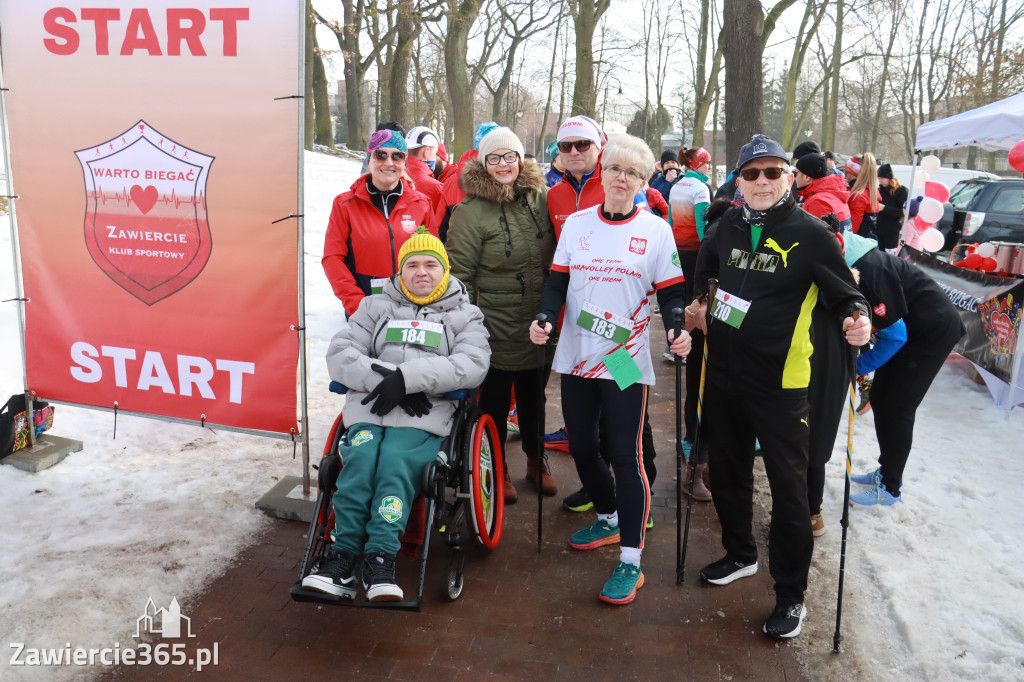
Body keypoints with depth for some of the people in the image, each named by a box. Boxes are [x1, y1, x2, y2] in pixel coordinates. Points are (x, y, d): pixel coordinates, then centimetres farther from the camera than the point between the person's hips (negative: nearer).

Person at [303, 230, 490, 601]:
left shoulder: (465, 316, 17)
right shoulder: (376, 307, 23)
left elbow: (472, 365, -4)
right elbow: (339, 355, 10)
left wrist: (407, 378, -15)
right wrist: (385, 377, -9)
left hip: (425, 415, -2)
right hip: (368, 407, 2)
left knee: (396, 461, -31)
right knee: (360, 456, -29)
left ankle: (380, 561, -31)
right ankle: (343, 556, -26)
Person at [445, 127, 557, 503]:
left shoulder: (539, 198, 1)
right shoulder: (471, 211, -12)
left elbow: (555, 256, 13)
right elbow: (459, 273, -11)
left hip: (537, 323, 4)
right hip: (495, 325, -4)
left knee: (534, 394, 18)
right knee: (495, 398, 9)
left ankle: (535, 461, 38)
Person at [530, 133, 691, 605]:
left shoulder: (656, 230, -1)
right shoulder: (576, 223, 6)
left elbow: (671, 294, 1)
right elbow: (558, 283, 8)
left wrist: (678, 331, -18)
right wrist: (544, 318, -10)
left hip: (626, 360, -4)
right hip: (577, 356, 4)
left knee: (624, 455, -4)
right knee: (581, 446, 13)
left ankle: (630, 562, 7)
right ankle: (608, 521, 39)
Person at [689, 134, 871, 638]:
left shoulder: (810, 233, -10)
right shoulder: (728, 226, 5)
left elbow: (846, 294, -5)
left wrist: (855, 319, -26)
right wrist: (699, 306, 13)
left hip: (779, 382, -5)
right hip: (723, 372, 5)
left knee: (788, 487, 1)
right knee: (726, 471, 18)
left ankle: (791, 594, 17)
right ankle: (740, 554, 40)